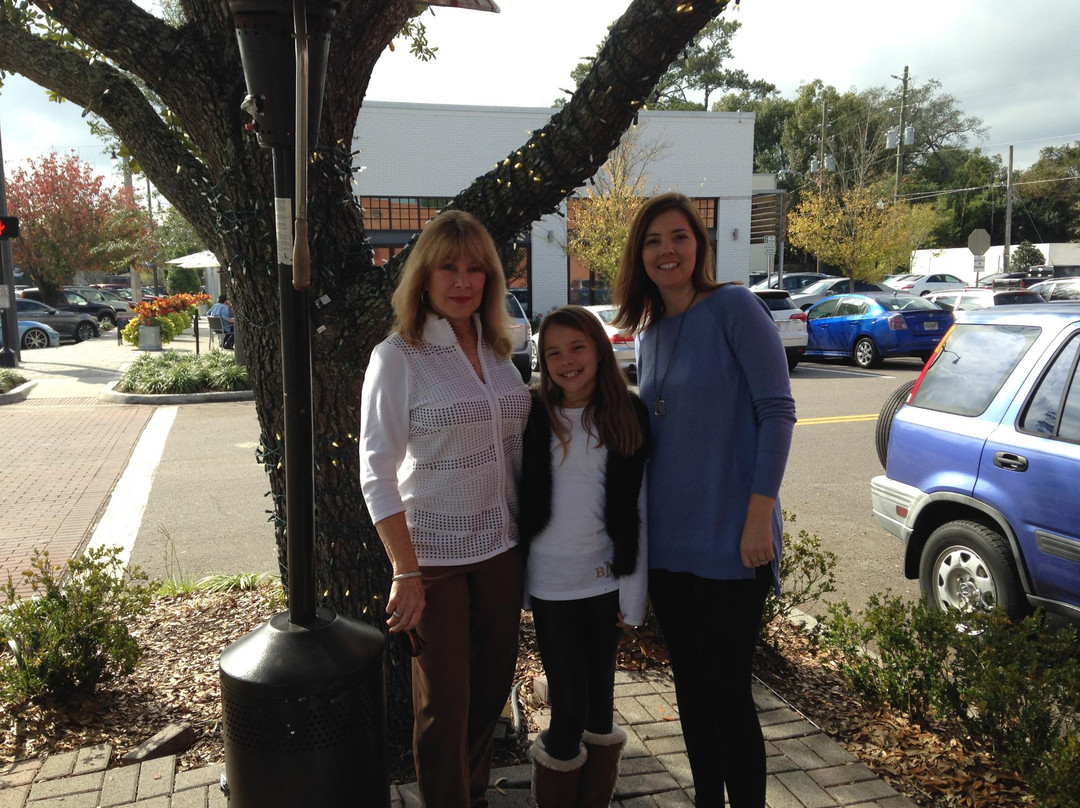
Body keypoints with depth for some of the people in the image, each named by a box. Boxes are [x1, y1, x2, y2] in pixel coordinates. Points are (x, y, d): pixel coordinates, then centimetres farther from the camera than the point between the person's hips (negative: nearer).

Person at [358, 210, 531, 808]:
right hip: (434, 555, -5)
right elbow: (376, 472, -13)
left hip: (502, 548, 6)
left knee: (492, 686, 18)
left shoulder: (497, 350, 6)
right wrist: (405, 572, -16)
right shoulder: (397, 357, -11)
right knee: (444, 703, 8)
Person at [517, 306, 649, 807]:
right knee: (569, 707, 0)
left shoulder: (628, 415, -1)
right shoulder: (533, 417, -4)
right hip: (551, 583, -1)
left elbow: (639, 511, 1)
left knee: (601, 699, 13)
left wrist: (634, 593, -1)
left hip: (606, 578, 2)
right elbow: (518, 499, 0)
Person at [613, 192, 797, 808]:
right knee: (689, 684, 17)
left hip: (728, 541, -7)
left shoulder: (734, 307, -9)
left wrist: (759, 516, -18)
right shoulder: (648, 331, 11)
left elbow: (777, 411, -13)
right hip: (666, 539, 7)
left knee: (726, 690, 2)